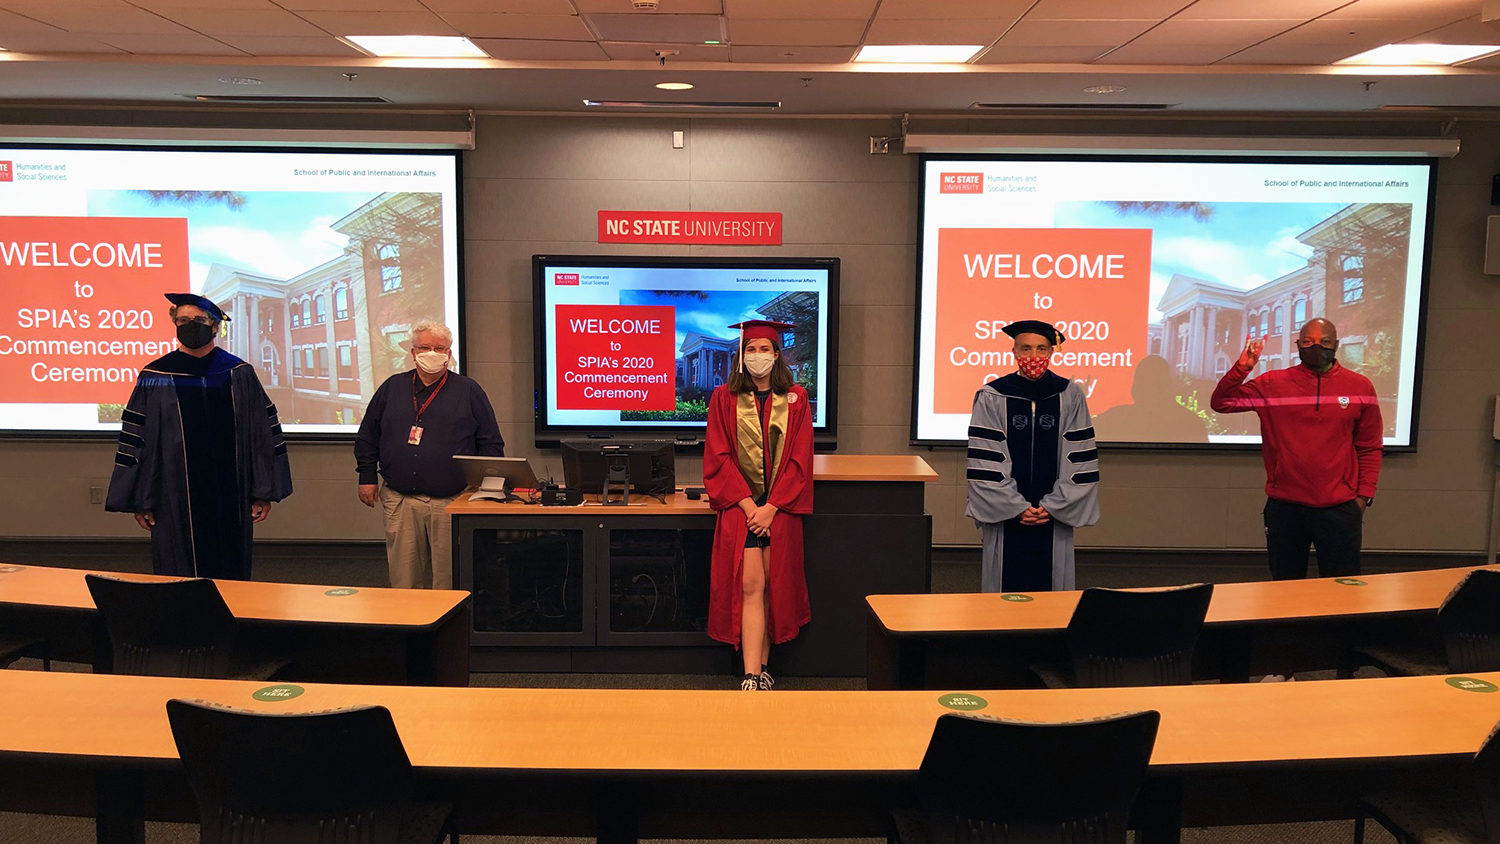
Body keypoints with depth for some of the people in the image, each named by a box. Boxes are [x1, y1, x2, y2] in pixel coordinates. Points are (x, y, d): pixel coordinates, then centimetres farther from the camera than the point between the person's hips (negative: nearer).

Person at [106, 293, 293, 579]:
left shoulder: (239, 374, 5)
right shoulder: (155, 378, 2)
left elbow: (265, 432, 6)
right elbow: (135, 439, 2)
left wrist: (264, 492, 3)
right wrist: (140, 501, -1)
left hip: (229, 497, 1)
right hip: (176, 500, -1)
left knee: (230, 577, 7)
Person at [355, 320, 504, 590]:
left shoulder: (469, 391, 7)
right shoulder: (392, 388, 13)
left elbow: (491, 443, 6)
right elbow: (367, 436, 19)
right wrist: (367, 476, 11)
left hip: (451, 503, -2)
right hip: (400, 500, 2)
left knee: (448, 579, 0)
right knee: (403, 577, 5)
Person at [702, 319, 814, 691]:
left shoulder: (795, 400, 4)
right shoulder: (725, 398, 3)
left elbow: (799, 460, -1)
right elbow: (718, 458, -2)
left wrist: (771, 507, -11)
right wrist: (747, 504, -12)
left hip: (781, 507, 1)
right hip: (740, 506, -1)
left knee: (773, 587, 4)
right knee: (750, 587, -8)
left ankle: (761, 667, 16)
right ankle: (753, 676, -10)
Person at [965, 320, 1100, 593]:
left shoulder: (1070, 396, 1)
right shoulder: (992, 397, -4)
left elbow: (1080, 460, -1)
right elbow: (986, 463, -7)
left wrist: (1052, 507, -7)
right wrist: (1017, 507, -11)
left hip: (1054, 517, 1)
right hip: (1005, 516, -1)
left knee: (1050, 585, 7)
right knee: (1007, 589, 5)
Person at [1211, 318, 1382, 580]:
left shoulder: (1360, 387, 3)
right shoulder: (1273, 384, 1)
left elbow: (1369, 448, 7)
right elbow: (1221, 403, -4)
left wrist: (1364, 495, 1)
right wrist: (1242, 367, -17)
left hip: (1340, 509, 0)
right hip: (1285, 508, 0)